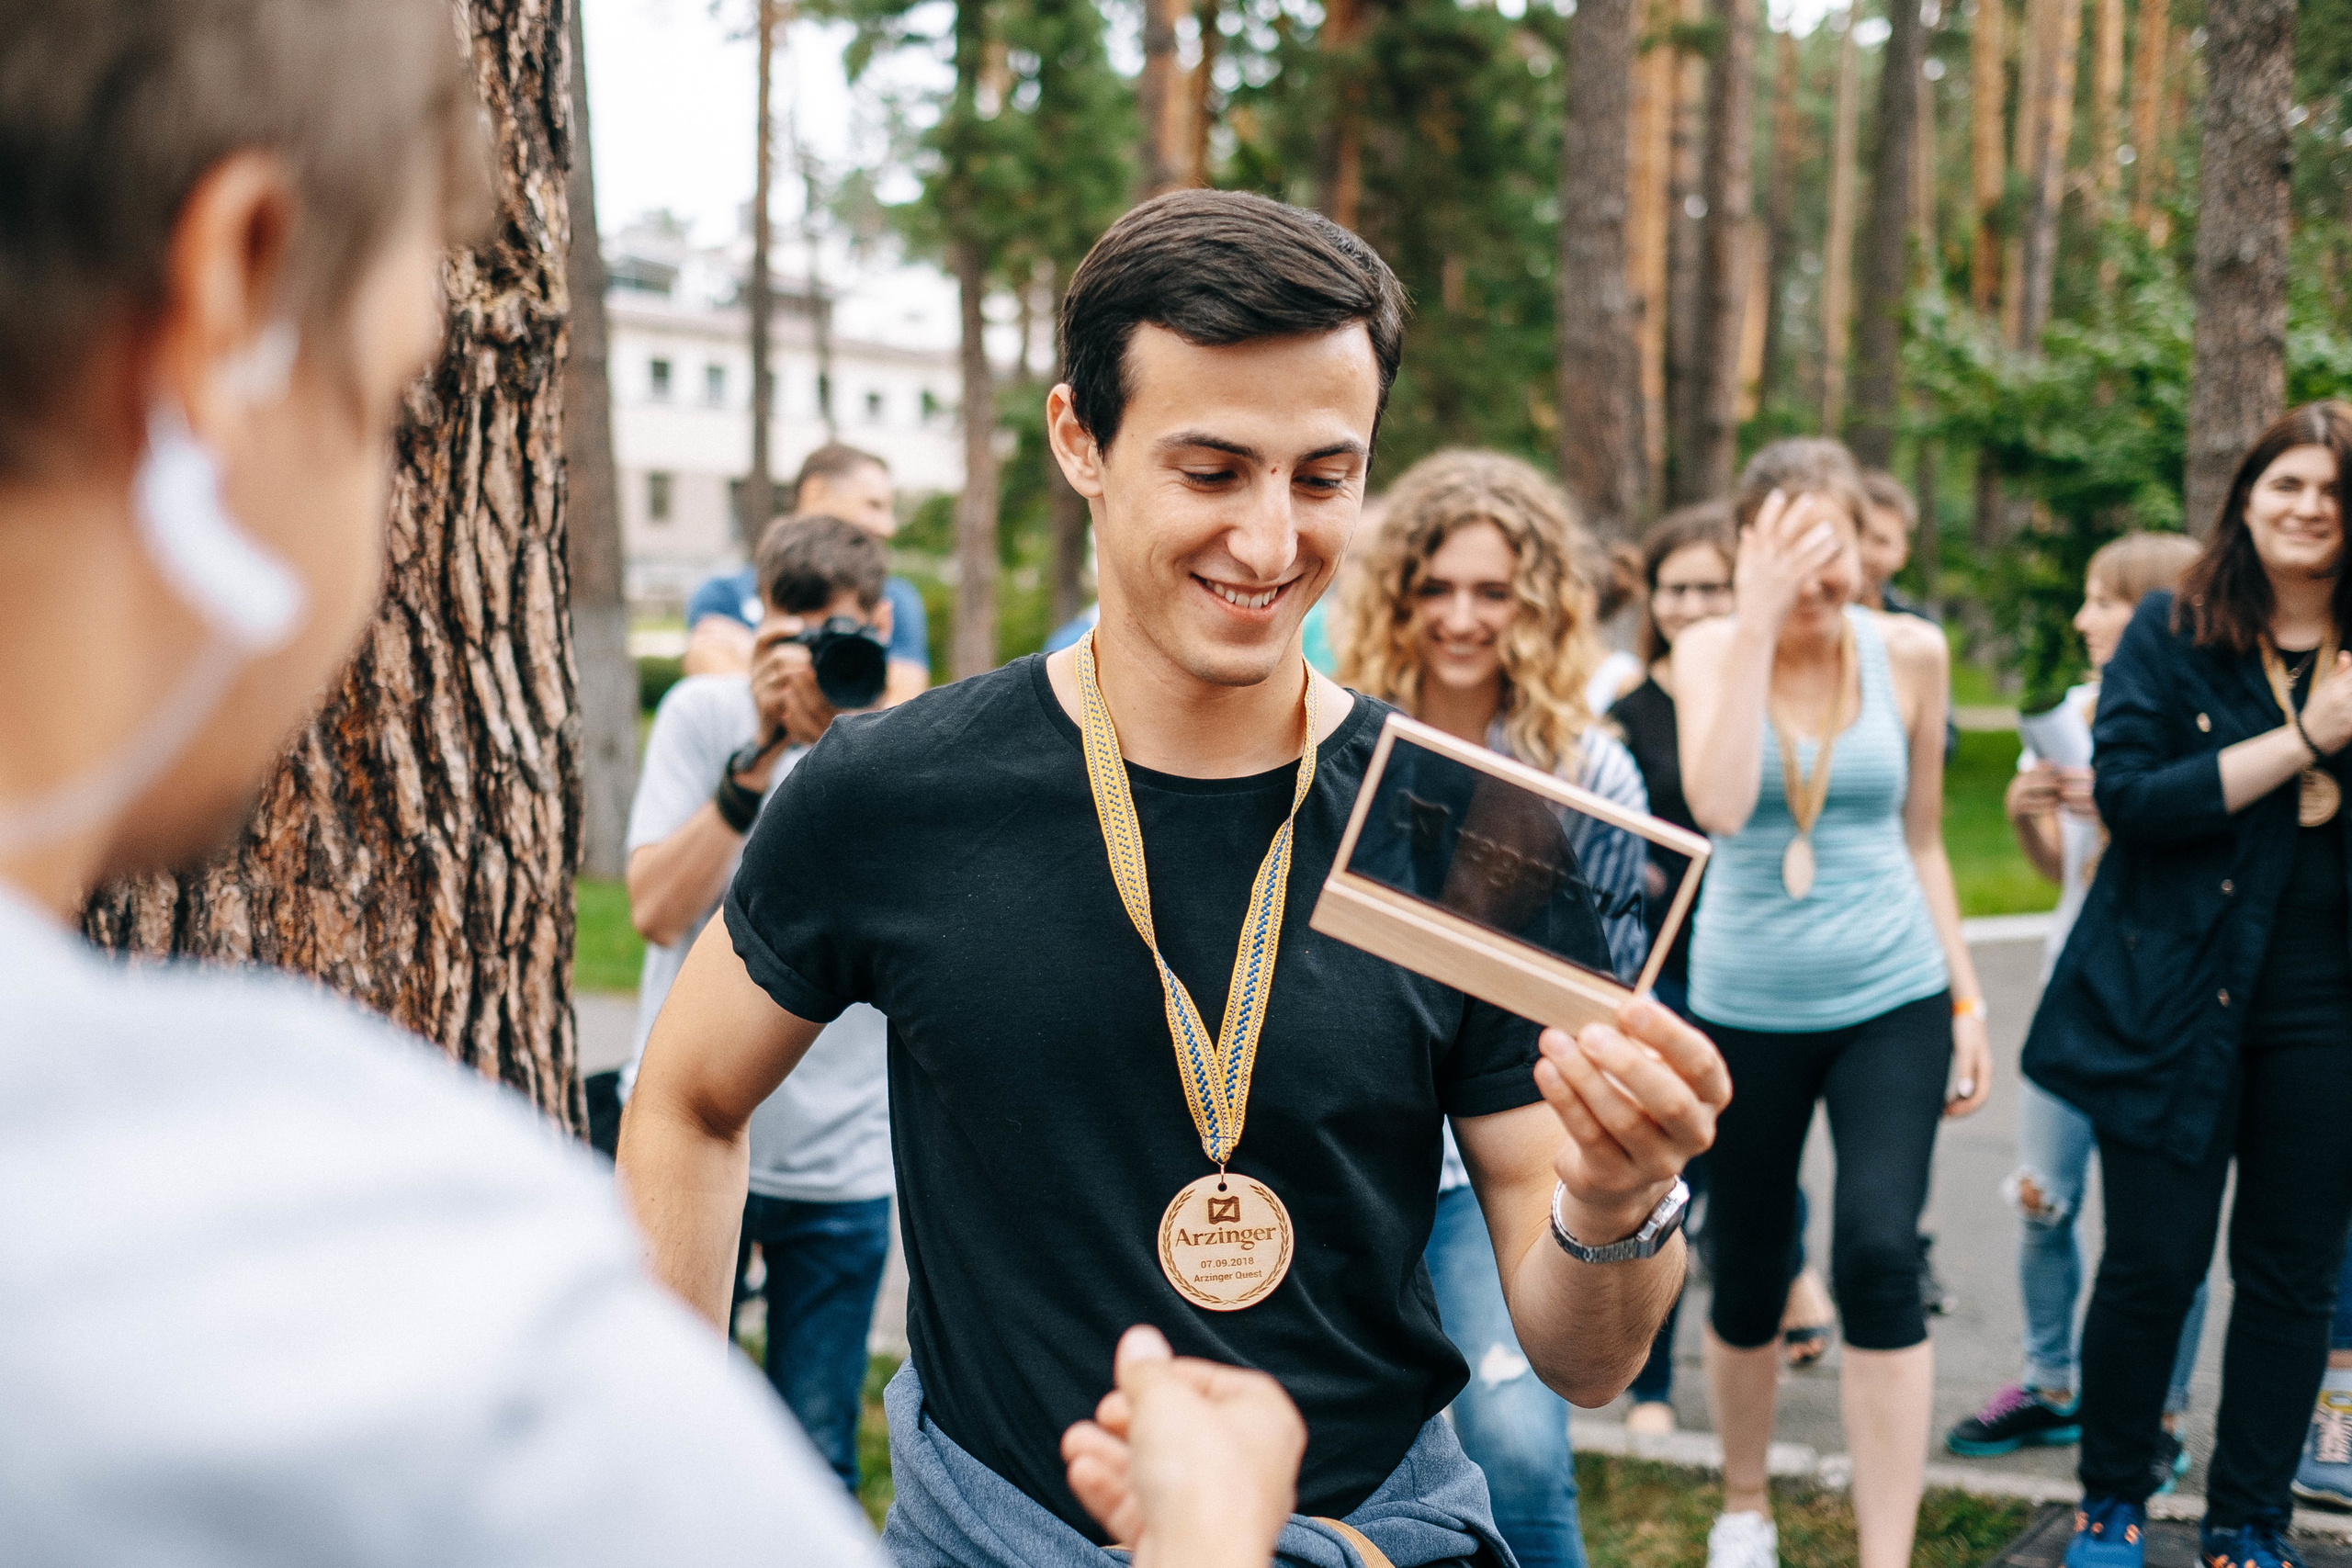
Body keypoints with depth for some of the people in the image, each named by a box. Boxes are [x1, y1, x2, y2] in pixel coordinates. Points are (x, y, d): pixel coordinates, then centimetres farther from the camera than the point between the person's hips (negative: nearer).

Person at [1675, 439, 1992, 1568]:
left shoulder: (1909, 652, 0)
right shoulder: (1710, 649, -5)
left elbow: (1920, 840, 10)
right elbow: (1717, 805, -24)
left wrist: (1966, 999, 9)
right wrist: (1759, 623, -26)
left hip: (1892, 998, 0)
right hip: (1746, 1007, 0)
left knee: (1879, 1257, -15)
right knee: (1745, 1282, 9)